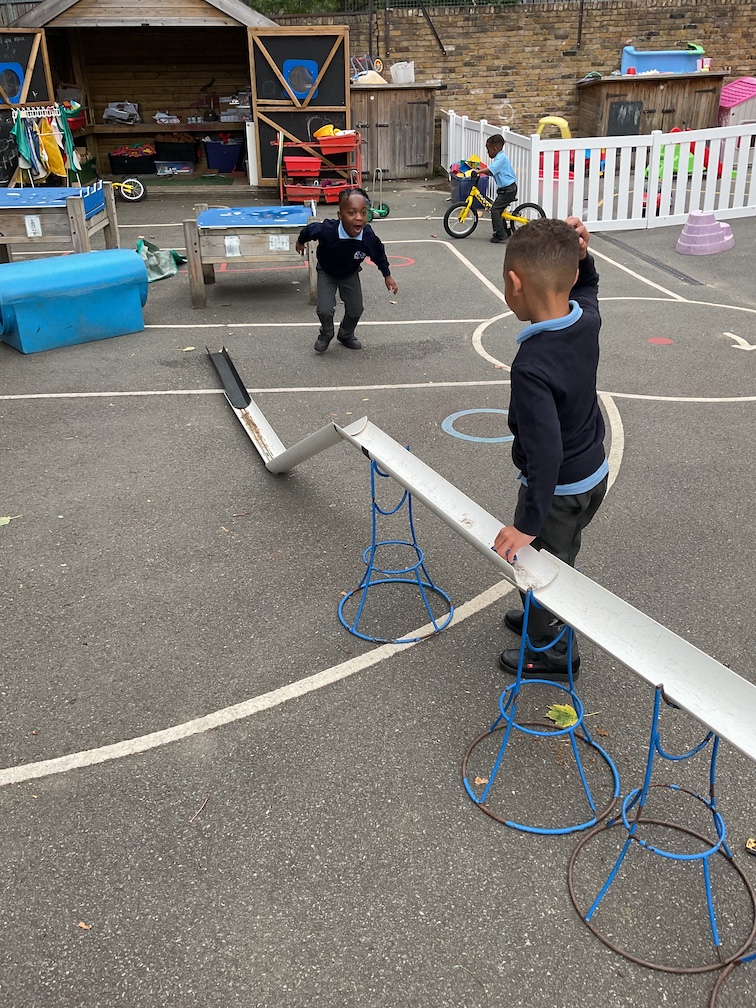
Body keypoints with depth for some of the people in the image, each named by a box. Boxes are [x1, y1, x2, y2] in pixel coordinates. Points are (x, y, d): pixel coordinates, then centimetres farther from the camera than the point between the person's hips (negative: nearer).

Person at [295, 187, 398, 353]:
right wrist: (301, 242, 4)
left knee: (355, 310, 5)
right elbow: (309, 230, -16)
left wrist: (387, 275, 0)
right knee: (325, 310, -13)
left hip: (350, 275, 2)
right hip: (327, 273, -2)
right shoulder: (326, 230, -40)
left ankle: (346, 335, 39)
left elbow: (379, 255, -10)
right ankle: (326, 334, 22)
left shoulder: (369, 237, -33)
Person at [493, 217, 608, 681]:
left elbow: (545, 452, -36)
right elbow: (587, 286, 12)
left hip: (558, 489, -8)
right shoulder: (588, 319, -14)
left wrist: (528, 524, -29)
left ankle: (552, 651, 38)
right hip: (595, 472, 8)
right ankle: (546, 619, 53)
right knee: (559, 558, 30)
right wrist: (579, 254, -9)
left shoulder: (532, 368, -36)